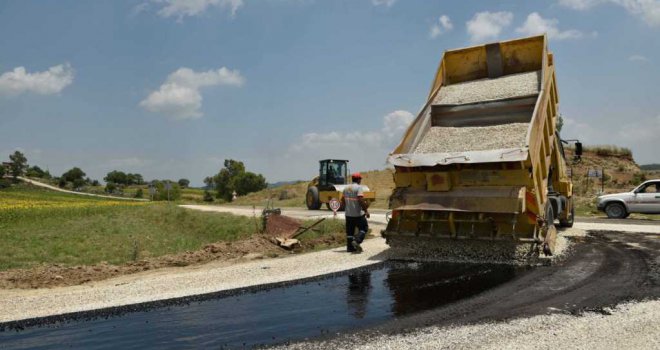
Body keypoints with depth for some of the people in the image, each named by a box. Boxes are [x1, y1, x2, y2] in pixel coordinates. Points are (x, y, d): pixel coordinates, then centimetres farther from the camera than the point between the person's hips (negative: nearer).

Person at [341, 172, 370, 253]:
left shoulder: (346, 188, 11)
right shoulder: (358, 187, -11)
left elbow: (343, 200, 14)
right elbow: (361, 200, -20)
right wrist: (366, 210, -14)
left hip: (348, 214, 7)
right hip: (358, 213, -7)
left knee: (350, 231, 11)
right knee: (364, 228, 5)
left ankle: (350, 247, 11)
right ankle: (357, 241, -13)